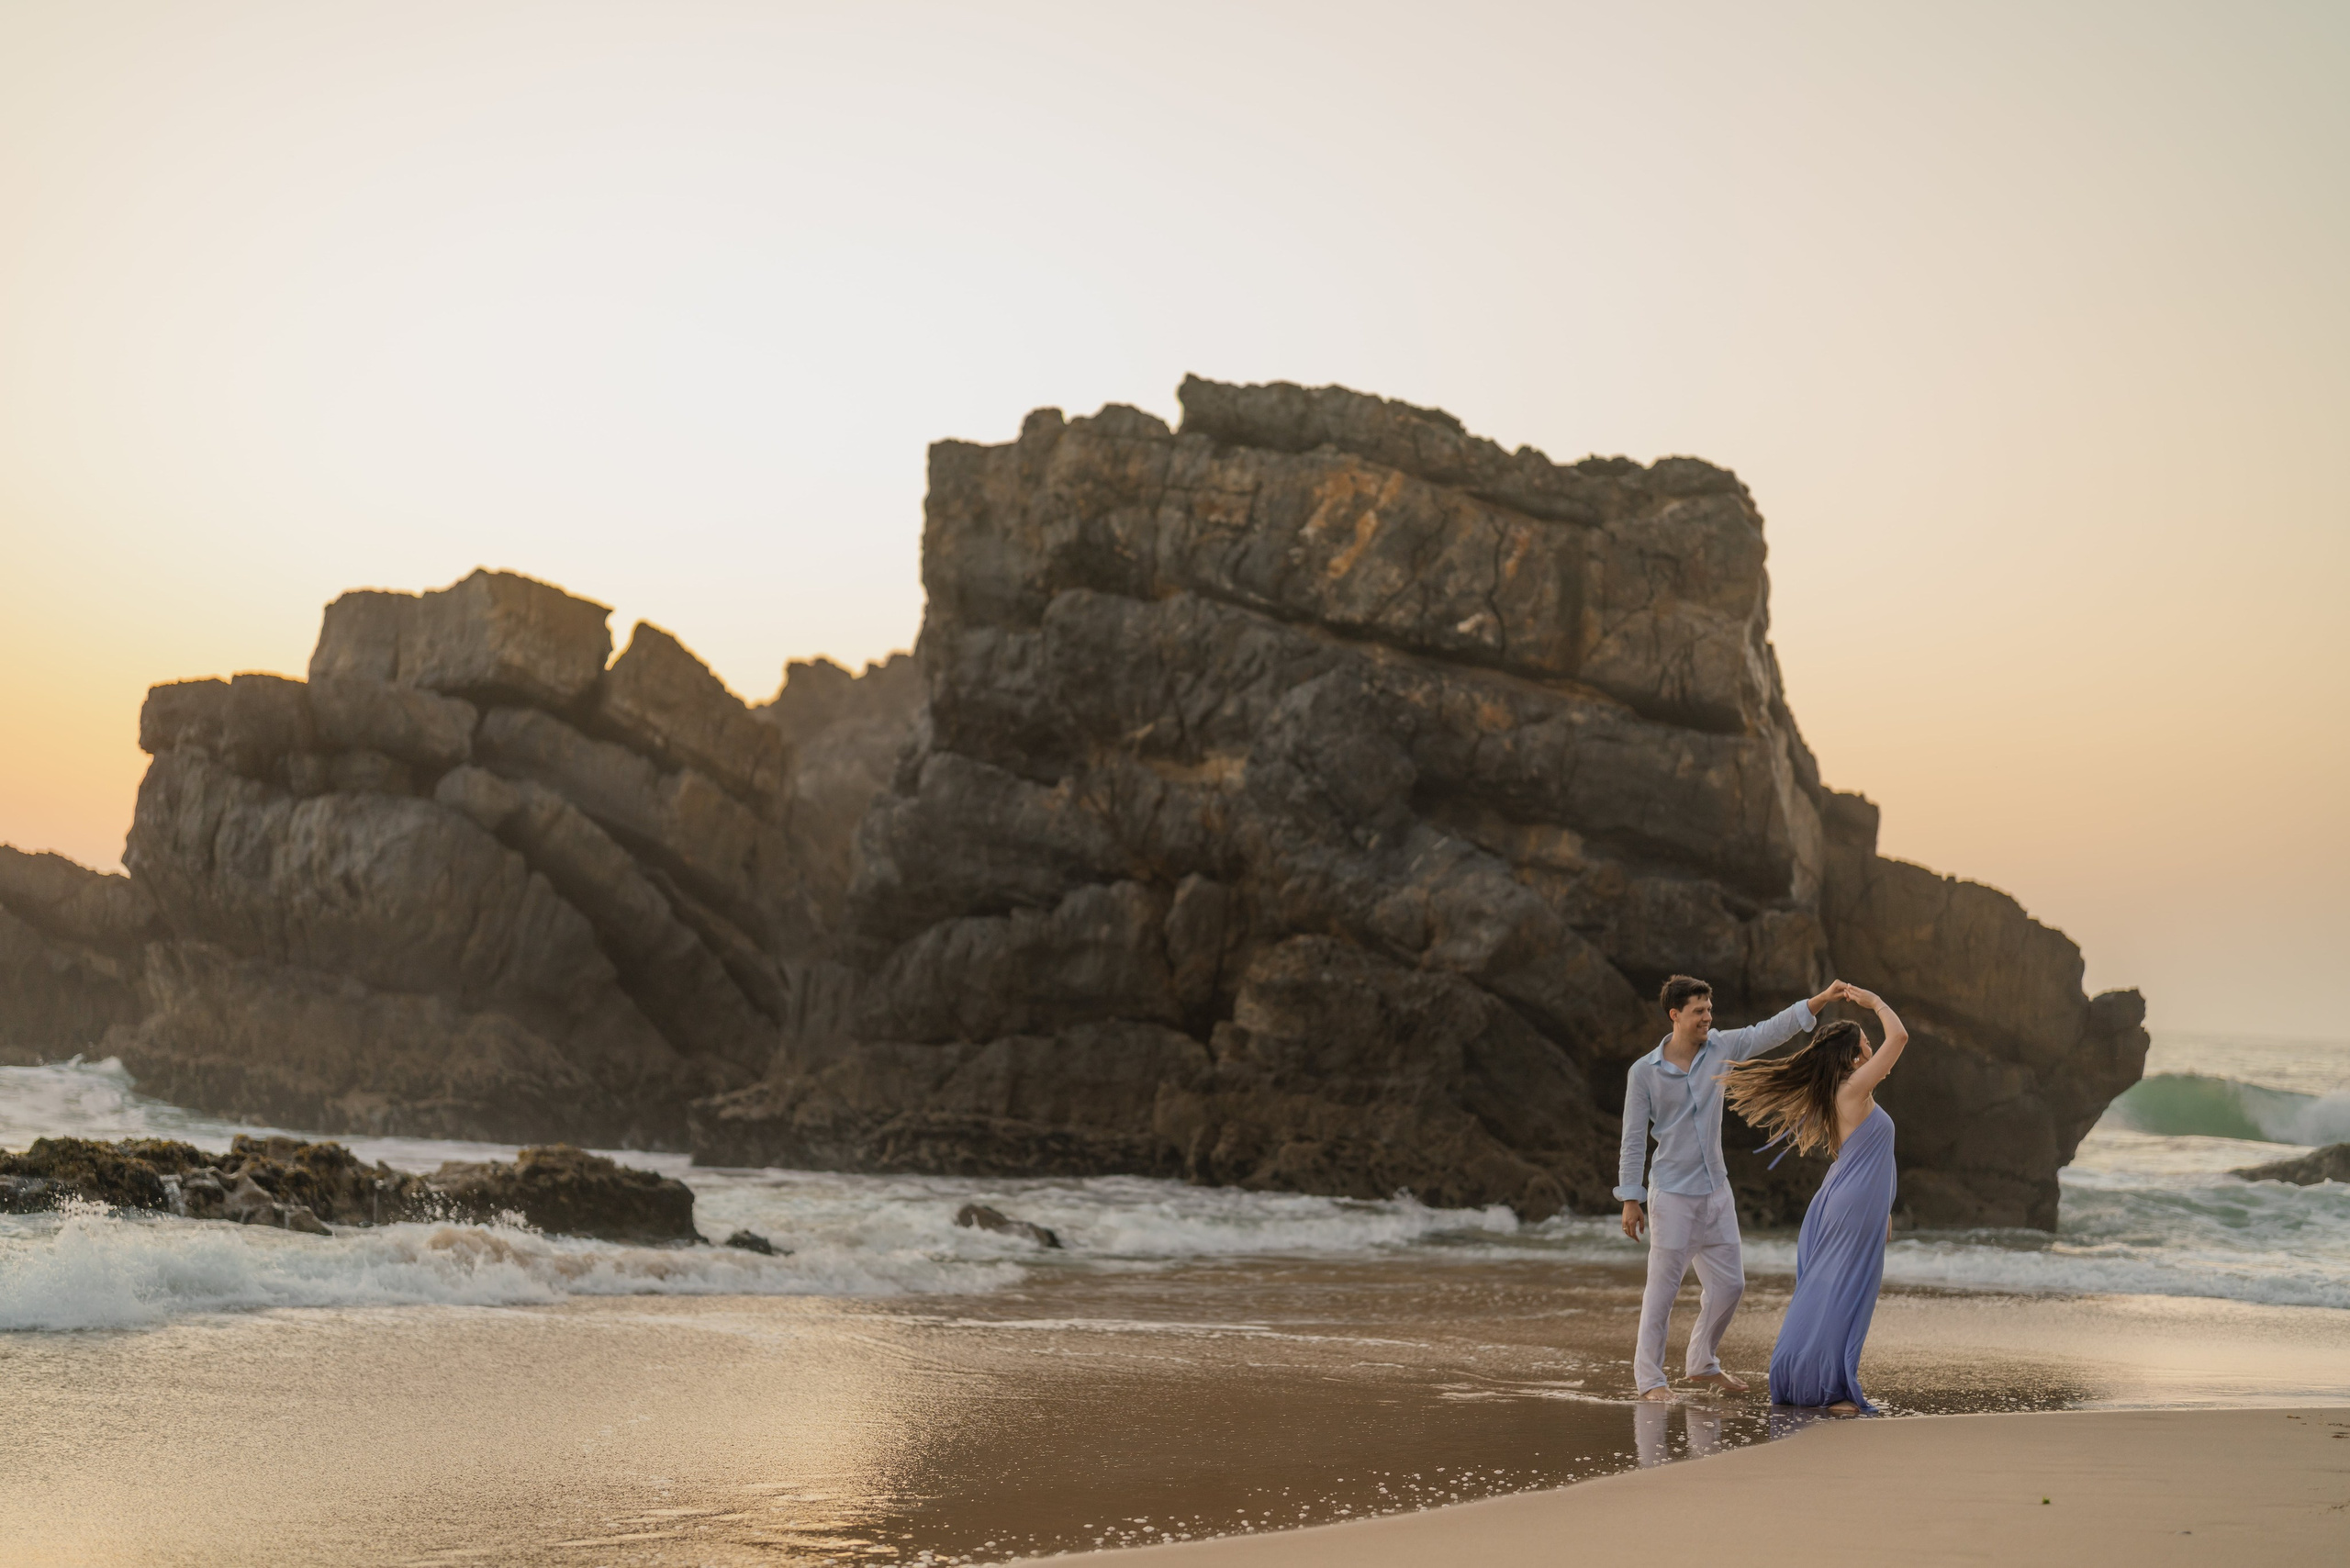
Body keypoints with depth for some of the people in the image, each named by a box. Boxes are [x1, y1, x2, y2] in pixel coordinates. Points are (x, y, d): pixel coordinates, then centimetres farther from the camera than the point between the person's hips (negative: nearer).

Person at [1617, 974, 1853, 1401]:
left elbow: (1770, 1031, -4)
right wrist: (1630, 1199, -8)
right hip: (1672, 1195, -5)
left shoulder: (1720, 1048, 1)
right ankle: (1649, 1378, 7)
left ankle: (1702, 1364, 28)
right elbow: (1633, 1139, -7)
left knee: (1729, 1283, 9)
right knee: (1663, 1289, -2)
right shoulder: (1644, 1072, -10)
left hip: (1716, 1191, 5)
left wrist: (1820, 1001, -15)